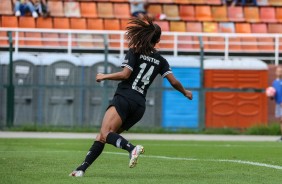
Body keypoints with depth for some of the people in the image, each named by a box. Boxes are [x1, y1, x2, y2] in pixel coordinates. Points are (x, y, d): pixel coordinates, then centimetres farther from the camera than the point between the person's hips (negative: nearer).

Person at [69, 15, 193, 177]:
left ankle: (132, 148, -48)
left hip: (124, 98, -6)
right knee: (103, 136, 11)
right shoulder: (160, 61, 13)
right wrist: (186, 93, 26)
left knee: (106, 133, -23)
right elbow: (174, 81, 8)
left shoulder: (135, 52, 2)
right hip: (140, 105, 6)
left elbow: (125, 74, -9)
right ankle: (82, 168, 1)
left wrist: (104, 76, 6)